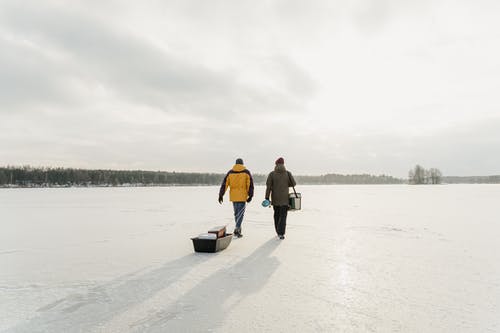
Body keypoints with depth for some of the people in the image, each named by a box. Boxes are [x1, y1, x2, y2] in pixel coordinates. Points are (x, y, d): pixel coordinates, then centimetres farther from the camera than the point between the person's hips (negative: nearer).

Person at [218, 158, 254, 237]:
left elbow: (224, 184, 1)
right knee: (240, 213, 2)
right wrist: (250, 195, -3)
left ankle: (238, 229, 26)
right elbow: (250, 184, -6)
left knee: (236, 213, 17)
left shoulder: (230, 172, 5)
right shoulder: (246, 172, 0)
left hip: (233, 196, 3)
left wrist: (221, 195, 3)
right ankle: (237, 229, -10)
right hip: (242, 196, -3)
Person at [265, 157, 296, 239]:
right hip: (285, 199, -1)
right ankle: (281, 233, -12)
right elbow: (293, 183, 2)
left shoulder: (272, 174, -5)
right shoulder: (288, 173, -5)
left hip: (275, 199, 1)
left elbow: (268, 187, -8)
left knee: (276, 215, 18)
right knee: (283, 216, 0)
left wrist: (267, 198, -6)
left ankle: (279, 232, 29)